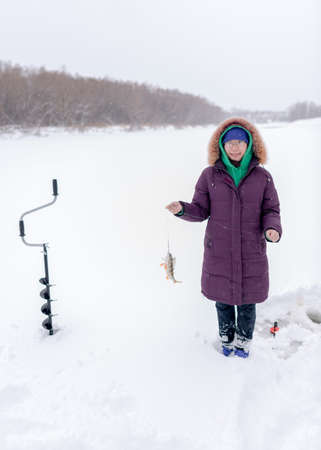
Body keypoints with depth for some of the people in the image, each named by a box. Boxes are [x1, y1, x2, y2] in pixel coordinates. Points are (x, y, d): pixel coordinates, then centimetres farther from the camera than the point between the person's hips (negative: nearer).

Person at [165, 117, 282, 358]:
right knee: (223, 299, 14)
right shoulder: (210, 175, -1)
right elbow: (201, 210, 1)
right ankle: (226, 339, 40)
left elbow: (271, 210, 3)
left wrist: (272, 229, -18)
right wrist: (182, 209, -20)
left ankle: (244, 341, 38)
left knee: (247, 300, 12)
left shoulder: (262, 176, -1)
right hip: (219, 252, 0)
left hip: (251, 252, 0)